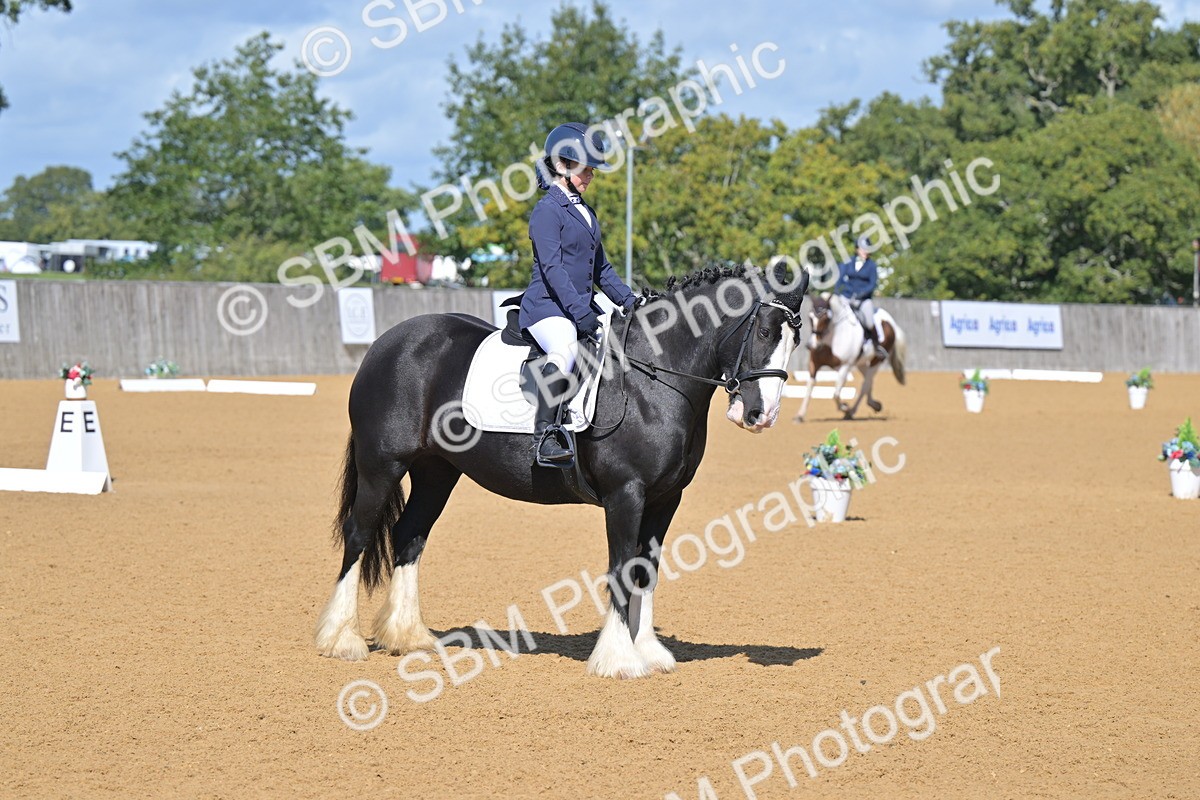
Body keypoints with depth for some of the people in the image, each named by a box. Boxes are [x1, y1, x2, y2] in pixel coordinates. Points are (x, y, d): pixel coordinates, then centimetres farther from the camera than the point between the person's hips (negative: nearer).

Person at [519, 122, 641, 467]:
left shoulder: (586, 212, 20)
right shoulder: (547, 209, -7)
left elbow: (600, 268, 24)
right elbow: (551, 267, -18)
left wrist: (629, 300, 10)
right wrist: (579, 313, -27)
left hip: (584, 307, 9)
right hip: (547, 306, -9)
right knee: (565, 348, -37)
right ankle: (545, 436, -41)